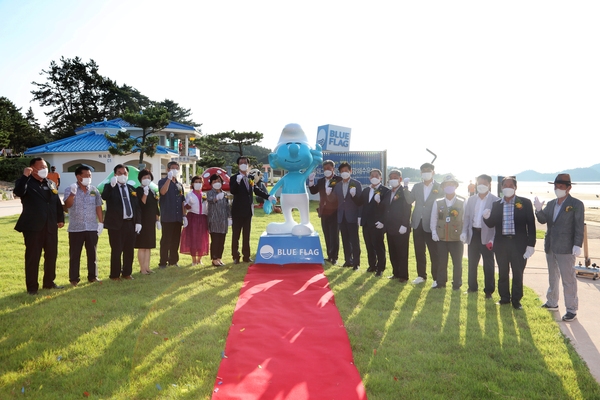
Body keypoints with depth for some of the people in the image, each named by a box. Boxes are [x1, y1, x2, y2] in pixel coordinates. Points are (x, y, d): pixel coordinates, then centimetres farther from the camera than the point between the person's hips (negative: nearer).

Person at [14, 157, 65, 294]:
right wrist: (24, 176, -32)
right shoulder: (27, 183, -4)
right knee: (32, 257, 1)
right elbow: (18, 192, -26)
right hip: (33, 227, -6)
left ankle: (49, 282, 25)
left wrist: (60, 219, 11)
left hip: (50, 226, 6)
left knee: (51, 255, 12)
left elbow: (57, 202, 16)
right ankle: (32, 286, 9)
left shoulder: (51, 184, 14)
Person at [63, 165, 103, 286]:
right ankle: (74, 278, 11)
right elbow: (67, 205, -16)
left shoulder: (94, 190, 6)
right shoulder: (70, 189, -3)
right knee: (74, 254, 4)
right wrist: (73, 193, -30)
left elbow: (98, 207, 9)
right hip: (75, 228, -2)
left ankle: (92, 276, 17)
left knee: (92, 253, 8)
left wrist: (101, 222, 4)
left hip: (92, 227, 3)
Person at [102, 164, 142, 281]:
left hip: (131, 223, 5)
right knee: (116, 251, 0)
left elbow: (137, 206, 13)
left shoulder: (131, 188, 14)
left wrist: (138, 222, 5)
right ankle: (115, 275, 12)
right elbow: (104, 197, -23)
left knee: (129, 250, 10)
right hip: (116, 224, -5)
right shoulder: (110, 187, 0)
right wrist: (112, 185, -36)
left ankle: (127, 273, 22)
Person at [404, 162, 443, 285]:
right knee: (419, 252, 12)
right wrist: (406, 186, -11)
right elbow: (409, 200, -1)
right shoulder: (417, 186, 9)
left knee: (434, 254, 1)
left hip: (432, 225, -4)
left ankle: (437, 278, 12)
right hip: (418, 223, 4)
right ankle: (421, 275, 25)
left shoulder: (439, 187, -2)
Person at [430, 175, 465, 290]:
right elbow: (433, 219, 6)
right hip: (441, 238, 2)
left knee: (457, 262, 6)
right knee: (441, 262, 9)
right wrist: (434, 232, -4)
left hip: (457, 238, -1)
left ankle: (457, 284, 19)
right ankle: (440, 282, 21)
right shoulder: (438, 203, 5)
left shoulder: (462, 203, 0)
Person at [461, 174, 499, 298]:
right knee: (472, 263, 13)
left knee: (488, 264, 4)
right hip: (473, 234, 5)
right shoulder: (471, 200, 10)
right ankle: (472, 287, 27)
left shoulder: (495, 200, -6)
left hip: (487, 235, -4)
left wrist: (493, 238, -17)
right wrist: (464, 232, 0)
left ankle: (489, 290, 15)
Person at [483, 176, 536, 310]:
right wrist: (486, 217, -16)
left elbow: (531, 224, -4)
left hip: (518, 243, -3)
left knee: (518, 273, 6)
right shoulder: (496, 204, 6)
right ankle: (504, 298, 25)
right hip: (501, 243, 3)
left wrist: (531, 244, -9)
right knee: (503, 273, 12)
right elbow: (491, 224, 7)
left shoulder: (525, 203, -2)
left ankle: (516, 300, 18)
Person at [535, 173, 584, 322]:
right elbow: (543, 220, 4)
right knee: (553, 277, 18)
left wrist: (577, 245, -18)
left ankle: (571, 309, 6)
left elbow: (579, 227, -11)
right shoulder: (551, 204, 9)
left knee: (568, 279, -2)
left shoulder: (576, 204, -8)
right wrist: (539, 210, -15)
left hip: (566, 248, -7)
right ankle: (552, 303, 31)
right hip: (550, 247, 7)